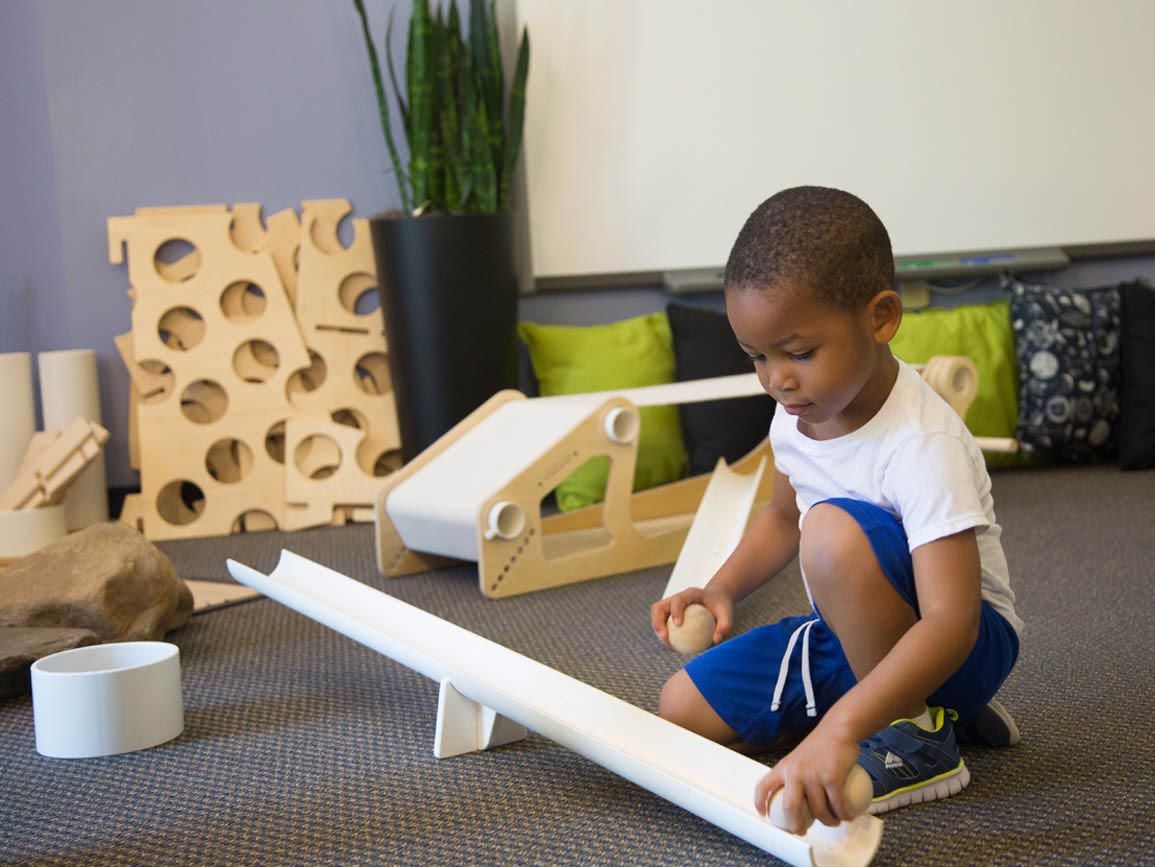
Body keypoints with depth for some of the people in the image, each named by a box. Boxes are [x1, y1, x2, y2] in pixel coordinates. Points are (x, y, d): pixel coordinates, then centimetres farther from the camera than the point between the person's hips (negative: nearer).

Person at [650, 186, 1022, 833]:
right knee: (683, 709, 1)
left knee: (838, 529, -35)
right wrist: (722, 590, -3)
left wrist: (838, 728, -51)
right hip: (852, 637, 9)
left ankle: (918, 736, -14)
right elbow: (784, 517, 16)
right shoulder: (797, 415, -5)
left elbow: (951, 623, -39)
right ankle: (921, 704, 6)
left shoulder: (922, 445, -30)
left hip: (964, 645, -8)